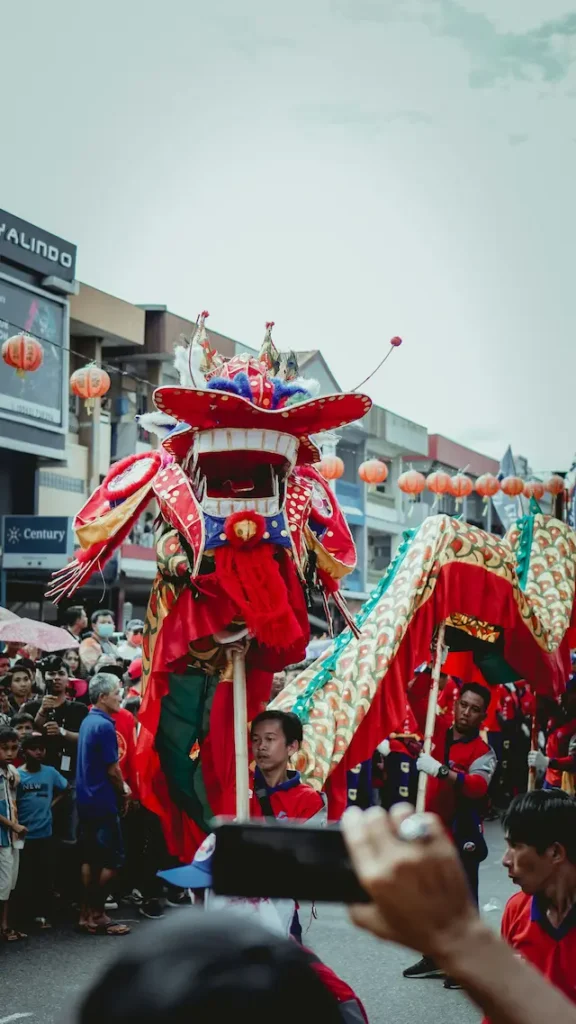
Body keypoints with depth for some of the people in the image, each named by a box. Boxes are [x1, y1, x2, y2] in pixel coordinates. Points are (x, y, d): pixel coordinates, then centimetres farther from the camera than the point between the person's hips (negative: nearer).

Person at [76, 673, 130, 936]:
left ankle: (87, 913, 16)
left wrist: (120, 787, 12)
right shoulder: (104, 725, -17)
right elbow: (112, 769, -16)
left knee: (90, 858, 12)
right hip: (103, 801, -9)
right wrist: (124, 794, -1)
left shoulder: (88, 721, 12)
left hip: (86, 800, 9)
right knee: (112, 859, -3)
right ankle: (96, 915, 0)